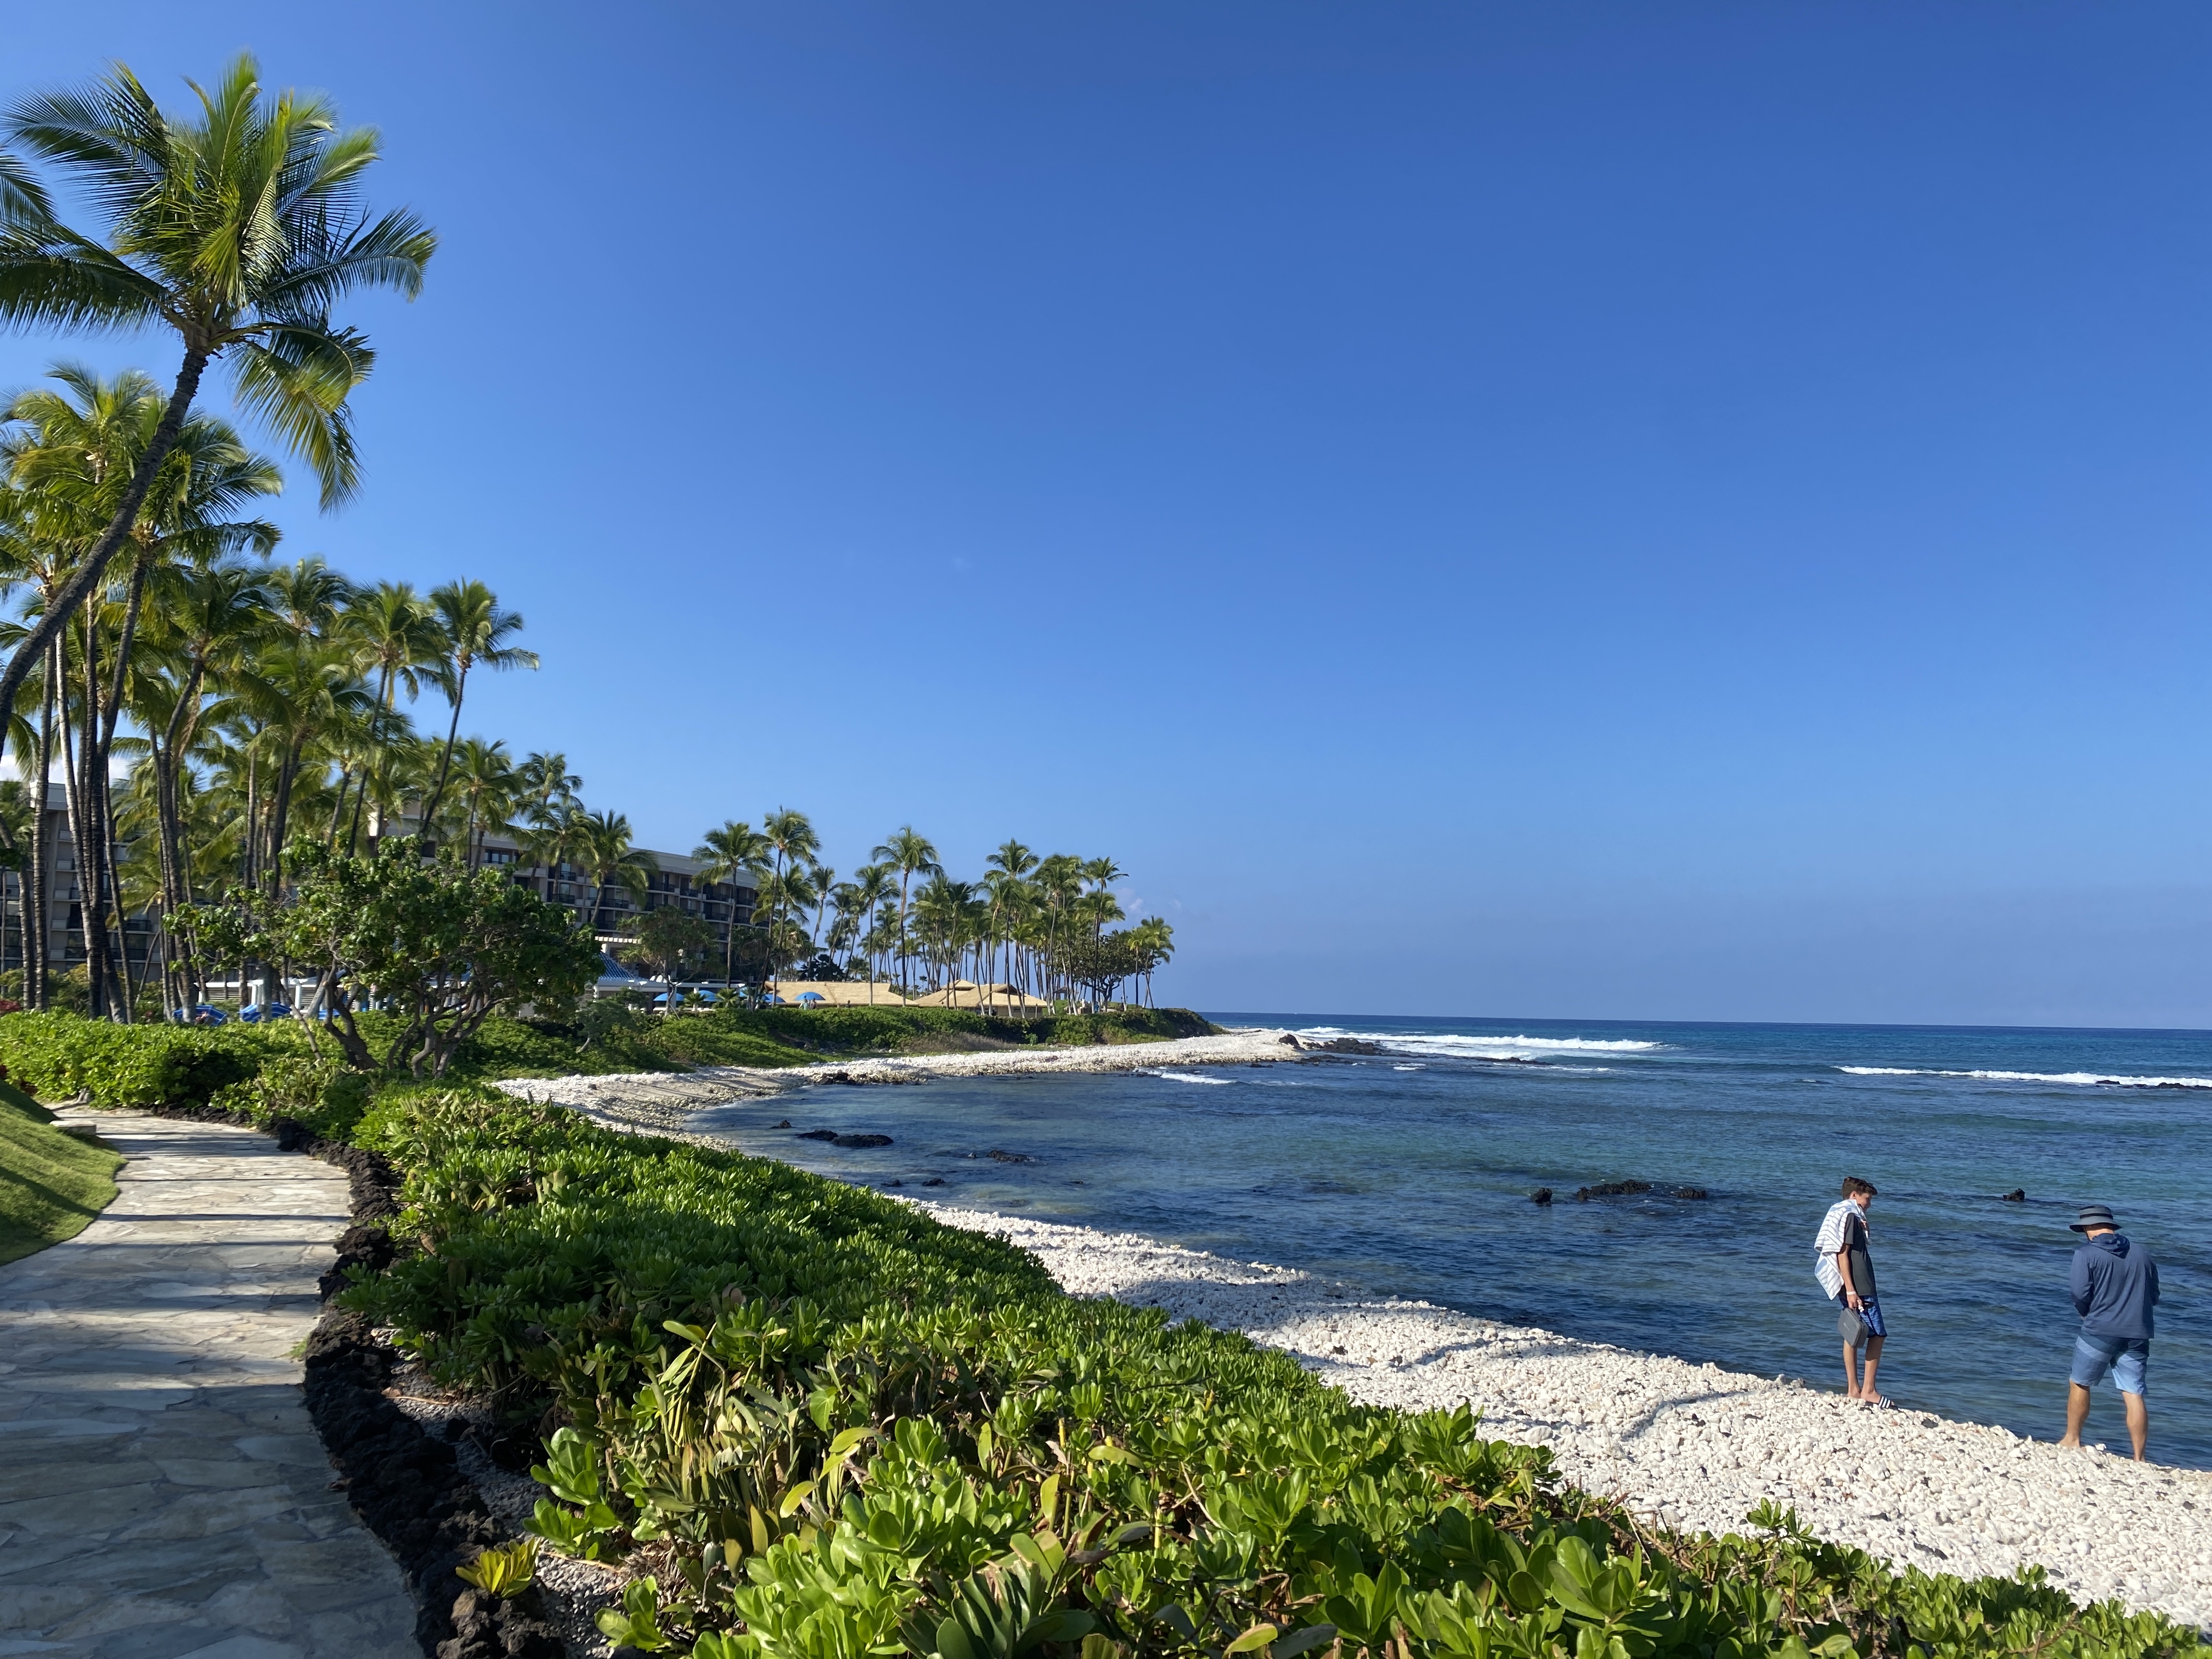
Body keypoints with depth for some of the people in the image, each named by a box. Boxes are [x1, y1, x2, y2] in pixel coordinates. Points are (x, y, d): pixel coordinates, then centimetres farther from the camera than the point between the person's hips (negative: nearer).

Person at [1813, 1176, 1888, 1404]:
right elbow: (1842, 1255, -18)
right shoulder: (1849, 1216, -11)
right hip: (1858, 1287, -10)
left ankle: (1853, 1390, 14)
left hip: (1855, 1288, 10)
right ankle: (1868, 1390, -2)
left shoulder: (1846, 1216, 19)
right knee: (1877, 1334, -5)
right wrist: (1851, 1291, -21)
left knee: (1852, 1337, 11)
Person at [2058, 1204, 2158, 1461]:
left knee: (2079, 1385, 13)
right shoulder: (2142, 1254, 8)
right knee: (2134, 1396, 3)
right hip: (2137, 1334, 4)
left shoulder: (2086, 1254, -6)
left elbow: (2081, 1295, -13)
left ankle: (2072, 1440, 22)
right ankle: (2139, 1459, 2)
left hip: (2099, 1332, -4)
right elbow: (2154, 1297, 13)